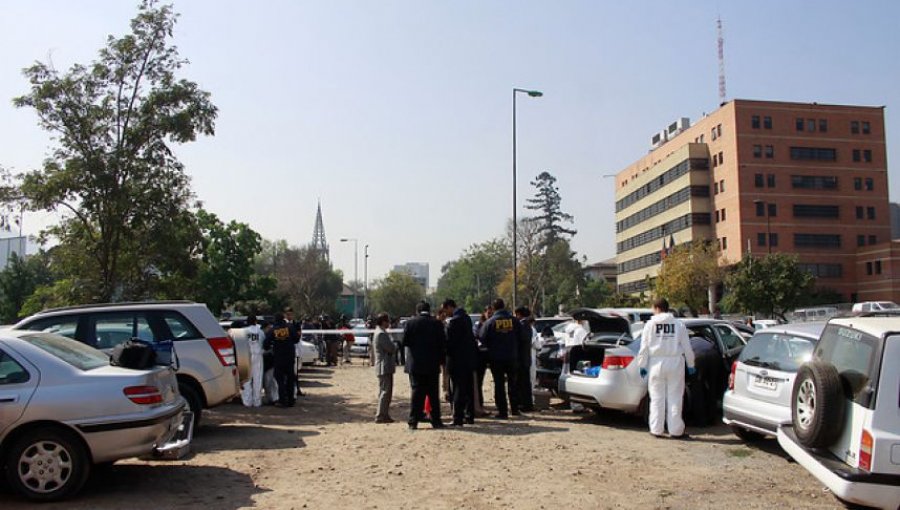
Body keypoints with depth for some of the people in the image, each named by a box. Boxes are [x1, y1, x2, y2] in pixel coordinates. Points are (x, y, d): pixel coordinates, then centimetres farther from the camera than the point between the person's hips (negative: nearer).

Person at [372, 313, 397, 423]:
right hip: (385, 367, -11)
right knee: (385, 391, -7)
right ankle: (381, 416, -5)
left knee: (385, 391, 15)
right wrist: (397, 345, 1)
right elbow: (391, 349, -20)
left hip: (384, 367, 11)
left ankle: (384, 415, 20)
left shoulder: (378, 333, 16)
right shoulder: (381, 334, -17)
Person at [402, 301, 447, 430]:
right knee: (433, 394, 7)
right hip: (432, 365, 0)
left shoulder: (410, 323, -3)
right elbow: (443, 344, -3)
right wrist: (441, 360, 9)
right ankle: (436, 421, 9)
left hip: (415, 364, 0)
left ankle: (413, 422, 4)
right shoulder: (437, 323, -4)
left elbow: (405, 342, -3)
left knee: (416, 393, 5)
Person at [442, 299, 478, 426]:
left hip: (458, 360, -9)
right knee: (469, 389, 14)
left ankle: (457, 419, -3)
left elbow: (449, 341, -17)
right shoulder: (466, 318, 10)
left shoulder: (454, 321, -17)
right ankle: (469, 416, 21)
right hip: (469, 359, 9)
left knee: (458, 390, -4)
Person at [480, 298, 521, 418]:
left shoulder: (490, 322, -7)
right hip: (511, 357, 2)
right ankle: (514, 409, 21)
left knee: (499, 384, 3)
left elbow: (483, 339, -6)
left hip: (496, 358, -2)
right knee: (512, 382, 16)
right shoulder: (514, 320, -1)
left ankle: (502, 411, 2)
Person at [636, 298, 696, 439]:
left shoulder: (650, 324, 0)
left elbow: (644, 347, -1)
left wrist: (642, 365, 6)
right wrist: (691, 365, 13)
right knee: (675, 398, 6)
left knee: (657, 398, 6)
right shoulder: (679, 324, 3)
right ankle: (676, 430, 8)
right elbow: (687, 347, 5)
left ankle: (656, 430, 9)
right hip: (675, 363, 0)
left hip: (656, 363, 0)